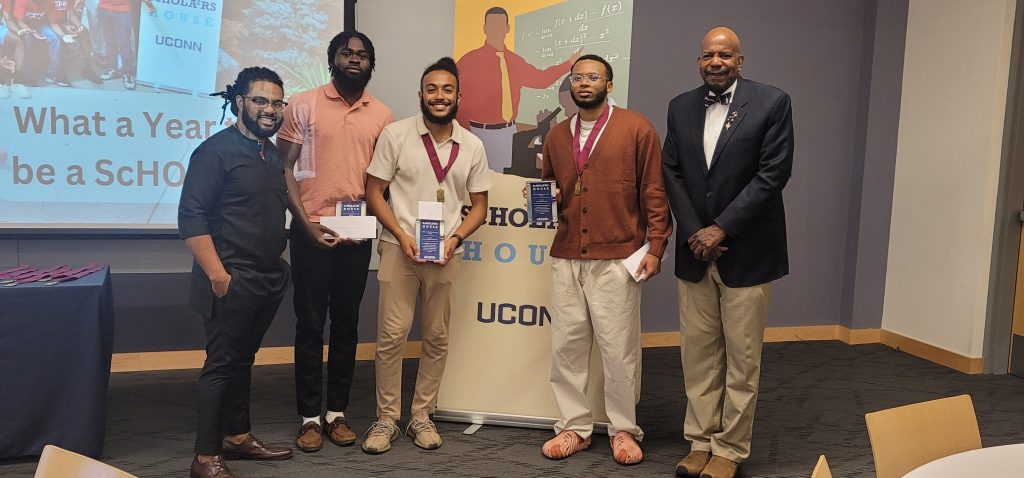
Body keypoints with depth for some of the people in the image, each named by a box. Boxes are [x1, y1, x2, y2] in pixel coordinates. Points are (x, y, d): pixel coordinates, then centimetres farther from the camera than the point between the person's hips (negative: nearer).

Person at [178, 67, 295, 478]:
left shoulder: (273, 154, 13)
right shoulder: (217, 150, -11)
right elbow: (191, 218, -16)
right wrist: (217, 273, -21)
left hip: (268, 280, 8)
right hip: (232, 282, -8)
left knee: (242, 360, 17)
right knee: (221, 363, -2)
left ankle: (237, 436, 29)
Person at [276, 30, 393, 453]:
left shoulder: (382, 115, 6)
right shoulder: (303, 105, 0)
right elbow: (284, 168, -1)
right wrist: (305, 221, -10)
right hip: (310, 231, -2)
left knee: (346, 324, 9)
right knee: (310, 324, 3)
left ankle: (336, 412, 19)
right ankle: (309, 416, 12)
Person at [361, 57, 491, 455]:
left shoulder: (472, 146, 5)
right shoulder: (395, 134, -2)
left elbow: (479, 205, 10)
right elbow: (373, 191, -1)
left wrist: (455, 238, -7)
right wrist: (402, 236, -11)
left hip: (446, 254, 2)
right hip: (399, 249, -2)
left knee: (436, 338, 8)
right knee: (392, 335, -2)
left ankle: (421, 415, 22)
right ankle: (387, 418, 12)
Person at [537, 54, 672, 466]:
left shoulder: (636, 129, 1)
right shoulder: (557, 136, 14)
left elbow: (654, 192, -1)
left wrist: (656, 247, -7)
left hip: (616, 258, -4)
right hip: (566, 257, 5)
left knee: (618, 348, 1)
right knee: (566, 345, 6)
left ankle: (624, 430, 17)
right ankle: (575, 428, 19)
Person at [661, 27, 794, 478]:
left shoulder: (772, 103, -5)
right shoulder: (681, 107, 8)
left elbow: (773, 173, -11)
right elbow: (671, 173, 6)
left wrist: (721, 229, -13)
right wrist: (693, 233, -6)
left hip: (746, 253, -4)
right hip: (695, 251, 4)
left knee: (742, 357, 5)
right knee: (698, 353, 10)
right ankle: (701, 441, 22)